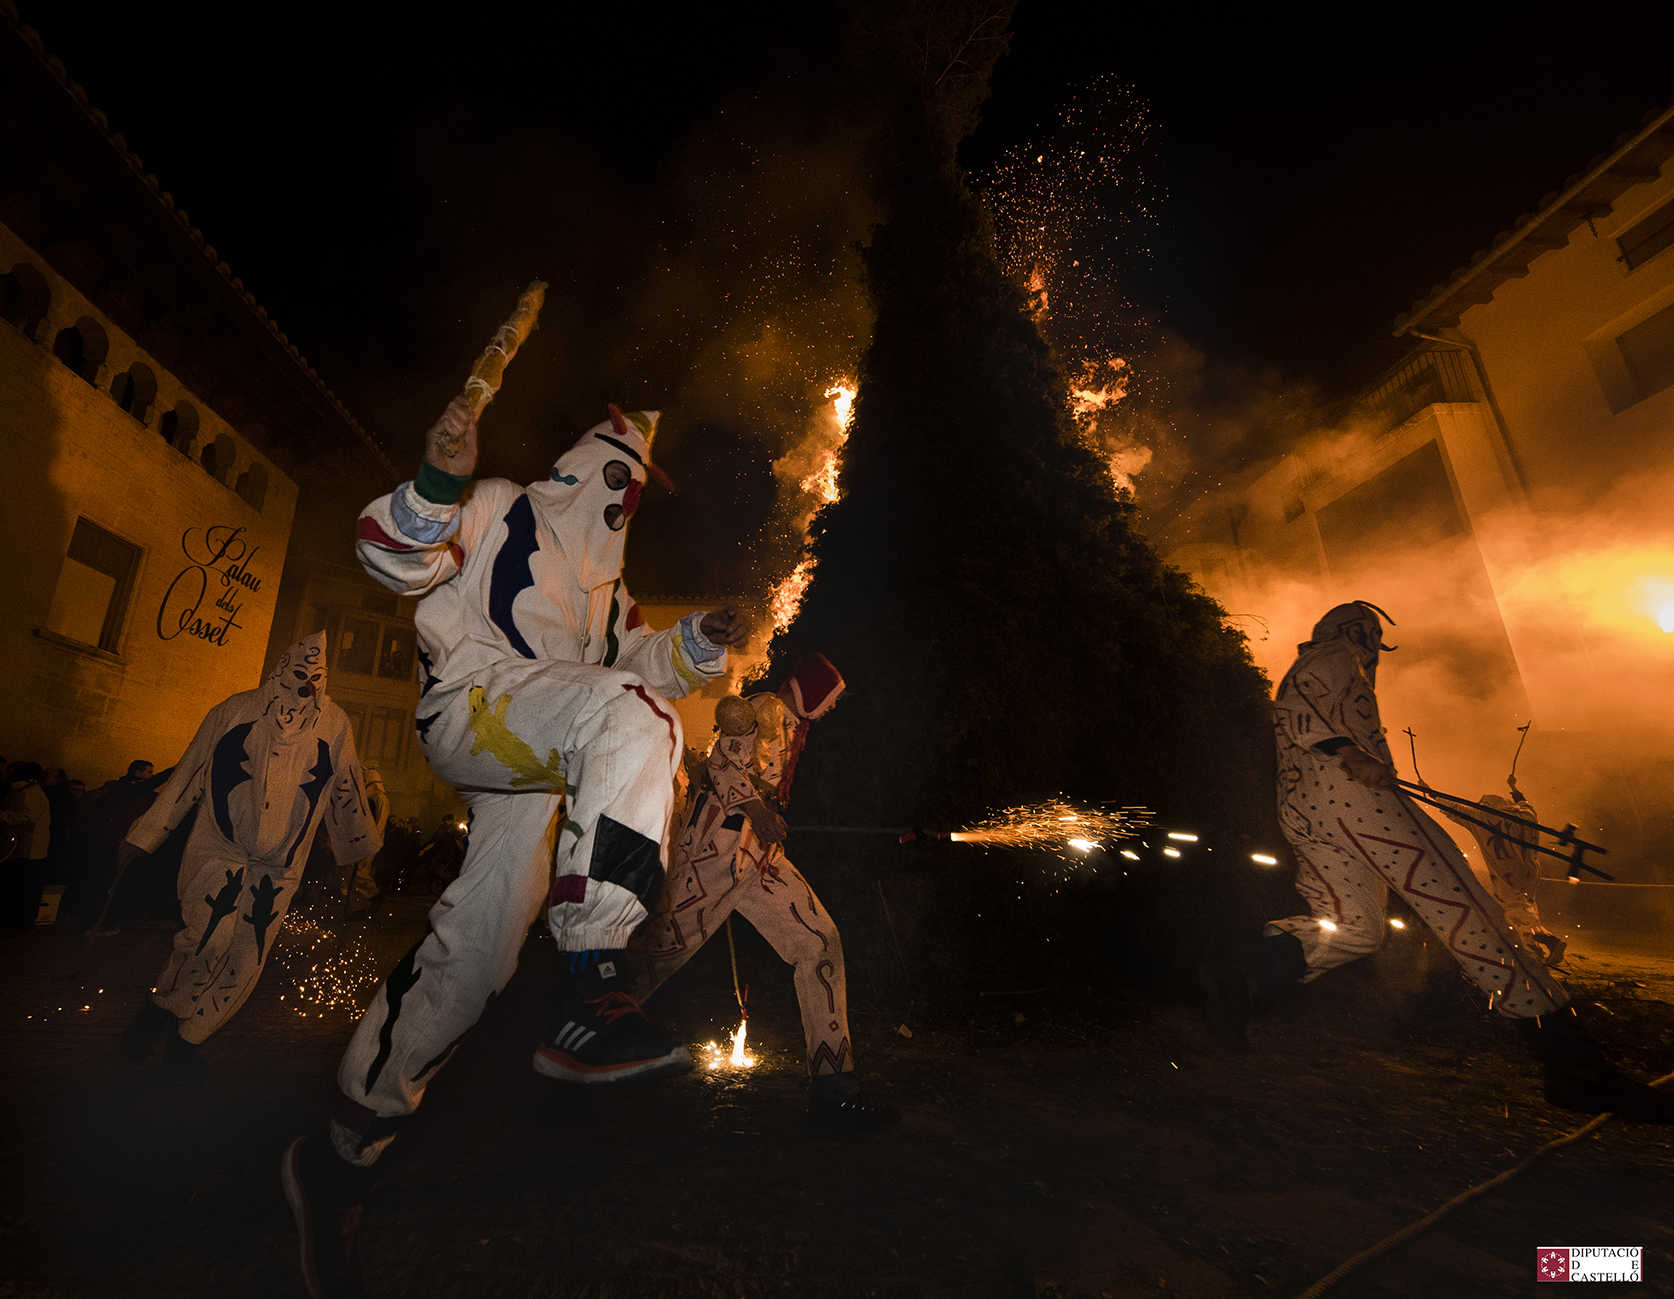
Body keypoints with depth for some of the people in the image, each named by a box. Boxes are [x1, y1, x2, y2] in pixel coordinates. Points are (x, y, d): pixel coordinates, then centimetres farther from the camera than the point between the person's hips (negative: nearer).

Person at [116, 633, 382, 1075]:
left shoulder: (334, 724, 3)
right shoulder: (236, 710, 0)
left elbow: (346, 790, 13)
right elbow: (189, 774, 7)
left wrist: (364, 843, 20)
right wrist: (143, 835, 7)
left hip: (281, 866, 2)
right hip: (220, 848, -2)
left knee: (246, 962, 3)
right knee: (211, 933, -18)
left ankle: (187, 1038, 26)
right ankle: (159, 1009, 10)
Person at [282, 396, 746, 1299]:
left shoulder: (603, 584, 33)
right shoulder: (503, 511, 13)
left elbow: (635, 665, 28)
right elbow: (390, 557, 0)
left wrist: (699, 641, 10)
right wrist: (436, 482, -19)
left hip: (539, 771, 7)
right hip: (469, 702, -7)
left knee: (471, 955, 1)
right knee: (635, 722, -35)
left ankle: (340, 1155, 19)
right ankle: (588, 1001, -40)